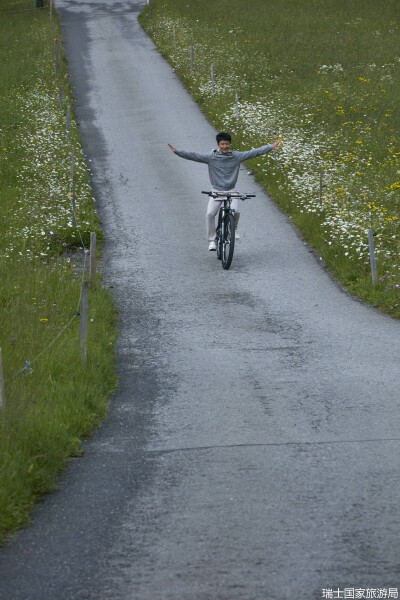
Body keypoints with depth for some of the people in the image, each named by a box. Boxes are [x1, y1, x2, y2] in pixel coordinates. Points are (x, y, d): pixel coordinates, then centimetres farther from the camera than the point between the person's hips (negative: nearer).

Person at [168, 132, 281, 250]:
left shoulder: (236, 156, 1)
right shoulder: (211, 157, -2)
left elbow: (254, 153, 3)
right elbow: (194, 156, -7)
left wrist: (271, 147, 2)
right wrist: (177, 152, -17)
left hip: (231, 191, 0)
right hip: (216, 191, 0)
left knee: (236, 211, -24)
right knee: (210, 214, -18)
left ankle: (234, 228, 11)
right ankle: (212, 240, -3)